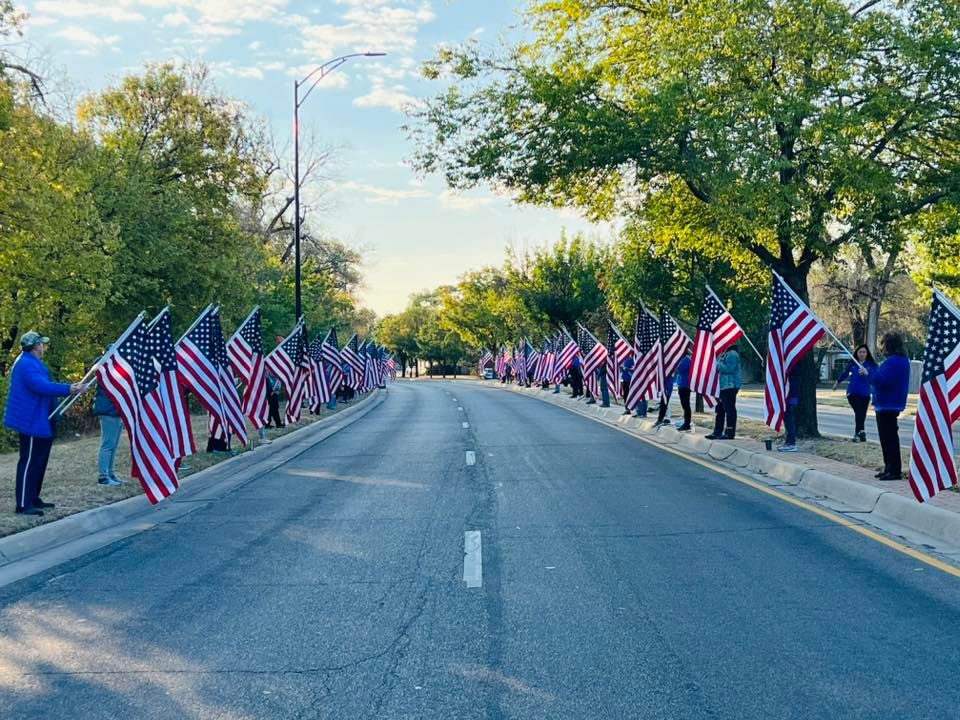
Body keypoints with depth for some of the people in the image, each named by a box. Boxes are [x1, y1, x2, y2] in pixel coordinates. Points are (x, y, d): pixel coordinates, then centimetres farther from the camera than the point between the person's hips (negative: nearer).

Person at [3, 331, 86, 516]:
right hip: (31, 422, -11)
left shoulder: (32, 362, 16)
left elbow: (44, 385, 20)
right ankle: (23, 504, -4)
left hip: (38, 422, 11)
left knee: (38, 461, 16)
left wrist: (70, 387, 13)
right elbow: (42, 386, -31)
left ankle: (33, 499, 23)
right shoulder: (27, 364, -19)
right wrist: (68, 389, -29)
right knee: (29, 462, -7)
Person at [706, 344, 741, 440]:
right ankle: (717, 432, 17)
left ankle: (730, 433, -5)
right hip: (723, 386, 11)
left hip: (730, 386, -11)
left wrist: (717, 365, -15)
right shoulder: (724, 354, 20)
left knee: (729, 409, -8)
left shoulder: (732, 354, -12)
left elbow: (729, 368, -24)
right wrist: (716, 366, 9)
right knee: (720, 409, 12)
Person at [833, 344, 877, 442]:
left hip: (865, 394, 1)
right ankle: (861, 431, -36)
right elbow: (845, 373, 23)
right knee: (859, 411, -21)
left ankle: (857, 434, 19)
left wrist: (867, 373, -27)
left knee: (862, 415, 4)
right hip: (853, 393, -1)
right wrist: (837, 382, 36)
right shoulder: (852, 364, 5)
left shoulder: (871, 365, 2)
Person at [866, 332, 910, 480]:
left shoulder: (893, 361, -19)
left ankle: (895, 471, -3)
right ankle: (890, 468, 25)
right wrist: (869, 372, 8)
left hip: (887, 405, -11)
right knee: (887, 438, 17)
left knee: (889, 438, -6)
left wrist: (868, 373, -13)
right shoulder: (901, 360, 15)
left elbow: (882, 380, -26)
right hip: (888, 405, 11)